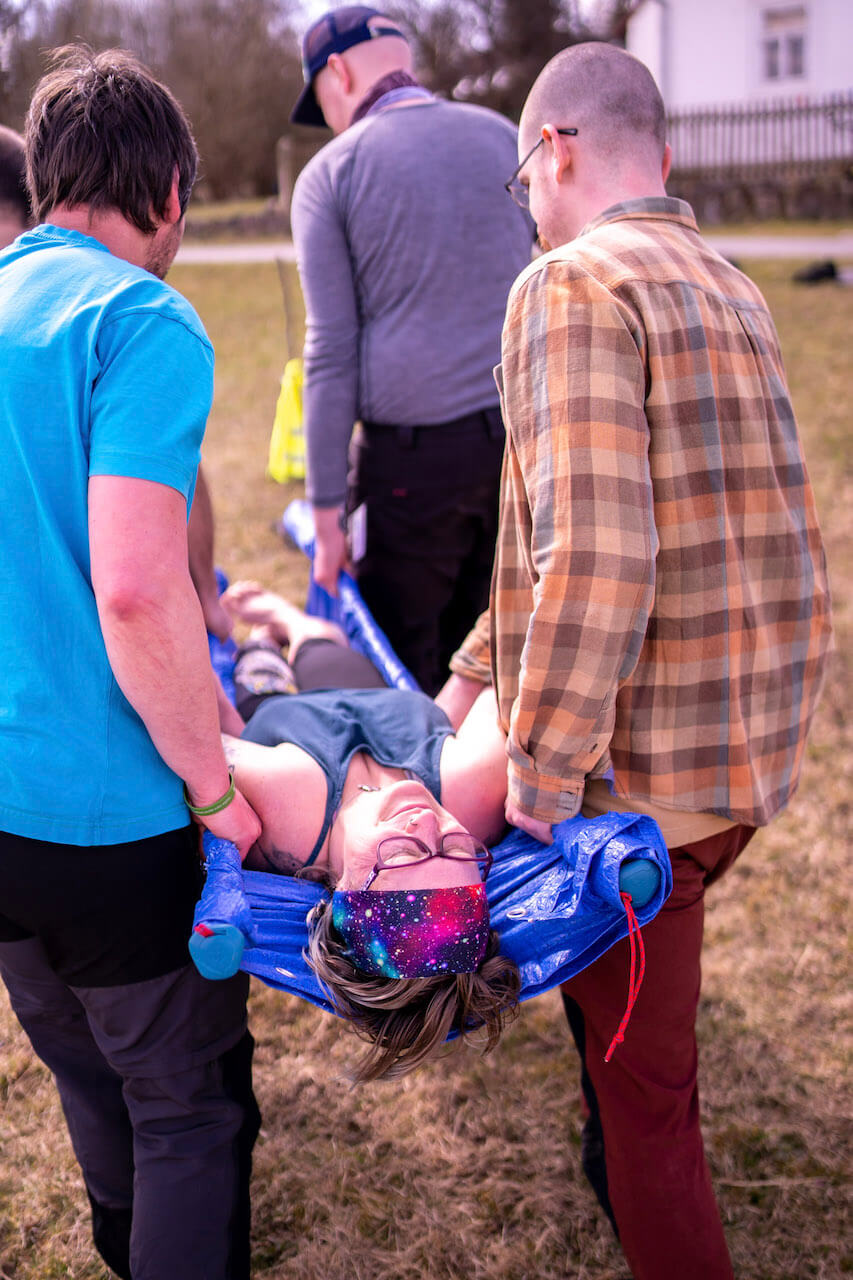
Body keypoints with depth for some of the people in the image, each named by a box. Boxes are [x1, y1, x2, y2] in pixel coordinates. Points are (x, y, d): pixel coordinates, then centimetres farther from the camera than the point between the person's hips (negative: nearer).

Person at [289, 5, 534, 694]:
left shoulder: (330, 173, -1)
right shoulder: (504, 137, 10)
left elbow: (332, 352, -6)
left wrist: (327, 511, -3)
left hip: (413, 455, -4)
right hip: (523, 434, 4)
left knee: (401, 675, 9)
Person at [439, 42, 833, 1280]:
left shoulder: (574, 286, -15)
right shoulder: (731, 289, 14)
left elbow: (595, 556, -27)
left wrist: (541, 774, -19)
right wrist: (480, 668, 20)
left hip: (646, 767, -9)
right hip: (758, 733, 9)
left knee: (641, 1084, 7)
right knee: (618, 990, 30)